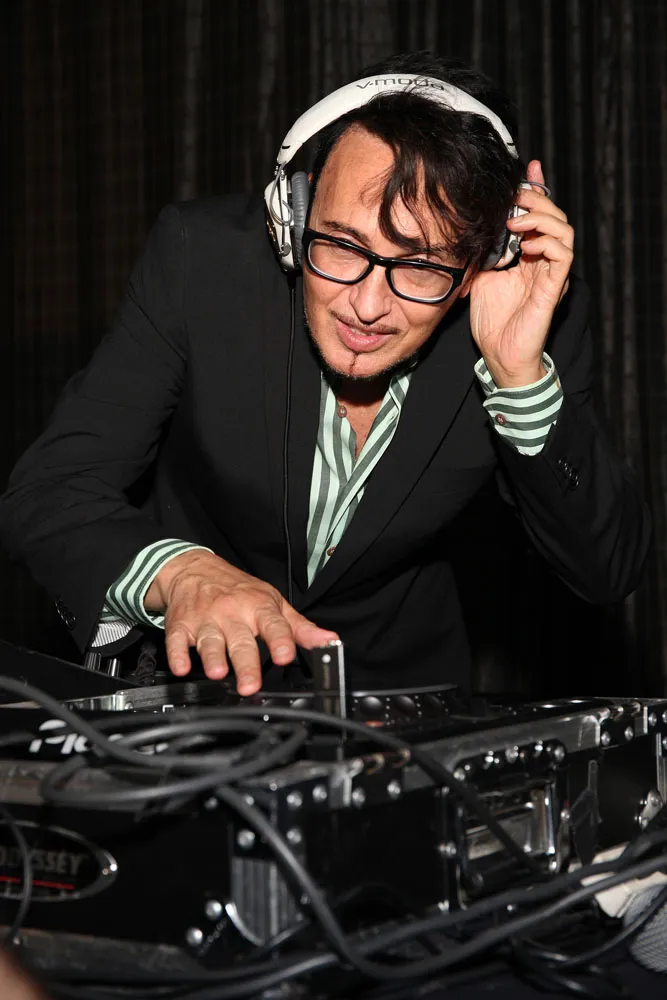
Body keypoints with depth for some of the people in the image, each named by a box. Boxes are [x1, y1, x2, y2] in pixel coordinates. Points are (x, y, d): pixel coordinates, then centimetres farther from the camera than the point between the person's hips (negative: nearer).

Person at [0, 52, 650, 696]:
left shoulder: (537, 306, -16)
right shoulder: (201, 257, -19)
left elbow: (610, 570, -15)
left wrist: (521, 376, -29)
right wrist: (181, 572, -41)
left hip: (395, 688, 0)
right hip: (192, 667, 1)